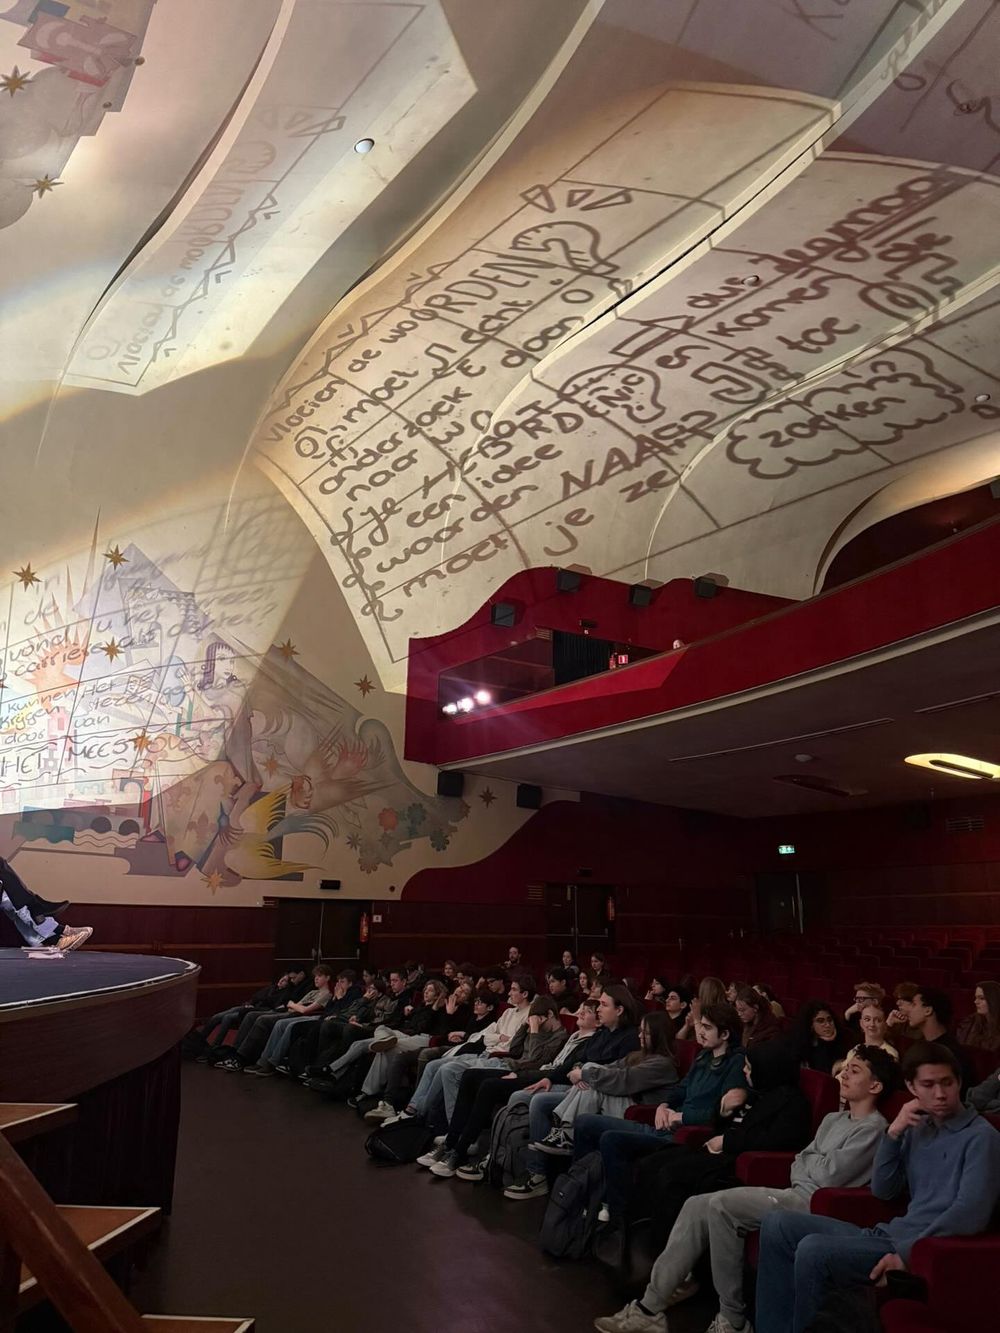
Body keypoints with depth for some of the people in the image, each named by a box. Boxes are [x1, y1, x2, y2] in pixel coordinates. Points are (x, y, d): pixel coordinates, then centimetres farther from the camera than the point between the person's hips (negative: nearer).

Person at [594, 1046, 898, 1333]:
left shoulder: (873, 1128, -6)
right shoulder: (833, 1119, 22)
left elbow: (829, 1176, -15)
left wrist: (808, 1159, 5)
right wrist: (814, 1163, -4)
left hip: (817, 1202, -9)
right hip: (798, 1193, 9)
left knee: (721, 1205, -25)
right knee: (697, 1205, -8)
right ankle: (650, 1307, -9)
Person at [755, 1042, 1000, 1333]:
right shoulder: (918, 1129, 15)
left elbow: (970, 1214, -18)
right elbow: (882, 1191, 12)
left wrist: (907, 1253, -23)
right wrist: (893, 1132, -2)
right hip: (889, 1234, 8)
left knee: (813, 1250, -28)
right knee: (779, 1225, -1)